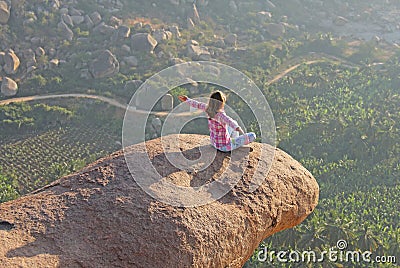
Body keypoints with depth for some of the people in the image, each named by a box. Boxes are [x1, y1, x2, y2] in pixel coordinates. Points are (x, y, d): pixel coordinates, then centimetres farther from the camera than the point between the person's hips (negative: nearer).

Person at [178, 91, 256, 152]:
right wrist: (238, 128, -70)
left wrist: (187, 100, 21)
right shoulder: (220, 114, -34)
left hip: (214, 142, 8)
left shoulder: (208, 109, -13)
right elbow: (229, 121, -53)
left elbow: (198, 105, 5)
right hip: (224, 146, -8)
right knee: (252, 135, -4)